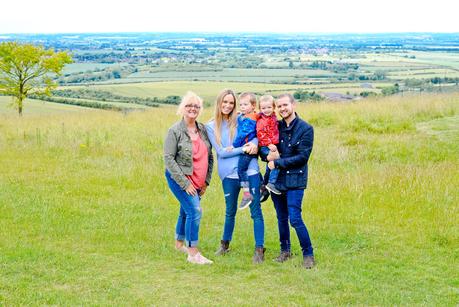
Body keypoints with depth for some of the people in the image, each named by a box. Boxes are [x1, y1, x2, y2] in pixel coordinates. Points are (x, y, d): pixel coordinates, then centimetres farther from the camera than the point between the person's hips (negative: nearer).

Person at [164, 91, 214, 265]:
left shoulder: (203, 130, 6)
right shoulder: (175, 130, -11)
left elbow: (209, 156, 13)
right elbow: (168, 158, -14)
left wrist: (206, 181, 8)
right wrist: (185, 183, -18)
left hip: (197, 181, 6)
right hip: (179, 179, -6)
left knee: (186, 211, 18)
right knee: (195, 211, -16)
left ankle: (179, 243, 39)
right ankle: (193, 253, -10)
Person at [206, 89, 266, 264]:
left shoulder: (240, 120, 3)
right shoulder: (211, 126, 2)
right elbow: (221, 152, -5)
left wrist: (254, 142, -14)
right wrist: (243, 149, -15)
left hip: (250, 171, 0)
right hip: (229, 174, 0)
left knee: (256, 211, -2)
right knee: (230, 212, 15)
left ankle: (259, 249, 5)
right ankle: (225, 244, 35)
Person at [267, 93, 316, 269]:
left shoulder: (305, 129, -6)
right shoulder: (275, 126, 6)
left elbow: (303, 157, -12)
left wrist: (277, 162, -14)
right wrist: (268, 155, -12)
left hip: (295, 180, -5)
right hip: (276, 179, 5)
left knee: (295, 219, -11)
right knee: (281, 218, 13)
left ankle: (308, 254, 2)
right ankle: (285, 250, 29)